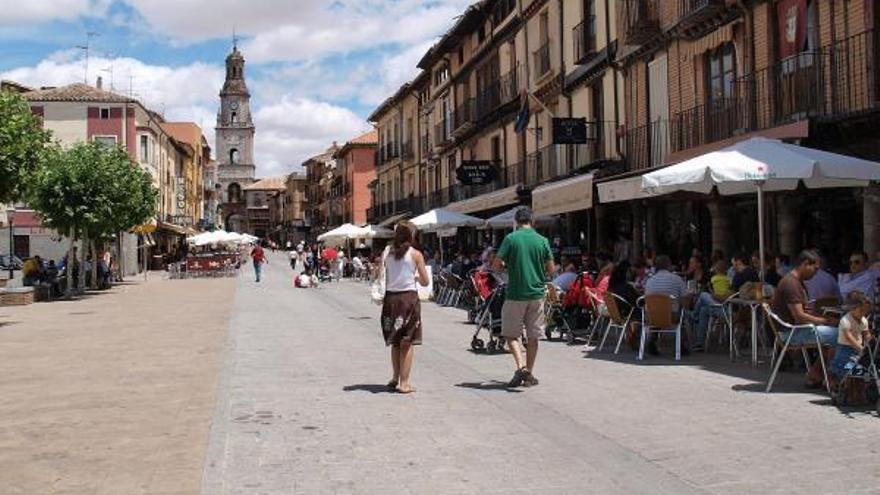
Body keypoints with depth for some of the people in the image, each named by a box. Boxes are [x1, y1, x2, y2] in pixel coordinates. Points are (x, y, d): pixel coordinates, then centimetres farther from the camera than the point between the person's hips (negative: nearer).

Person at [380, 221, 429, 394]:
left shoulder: (387, 252, 4)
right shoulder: (415, 254, -5)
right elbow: (425, 282, -3)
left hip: (390, 298, 4)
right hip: (409, 298, -4)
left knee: (395, 341, 18)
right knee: (407, 343, 4)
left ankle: (396, 378, 27)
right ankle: (404, 383, 4)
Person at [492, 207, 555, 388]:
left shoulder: (510, 239, -7)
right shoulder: (542, 240, 1)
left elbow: (497, 265, -8)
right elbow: (551, 269, 4)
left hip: (515, 294, -3)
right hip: (537, 293, 3)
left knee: (511, 333, 8)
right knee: (533, 336, 11)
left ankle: (521, 367, -11)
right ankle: (529, 375, 16)